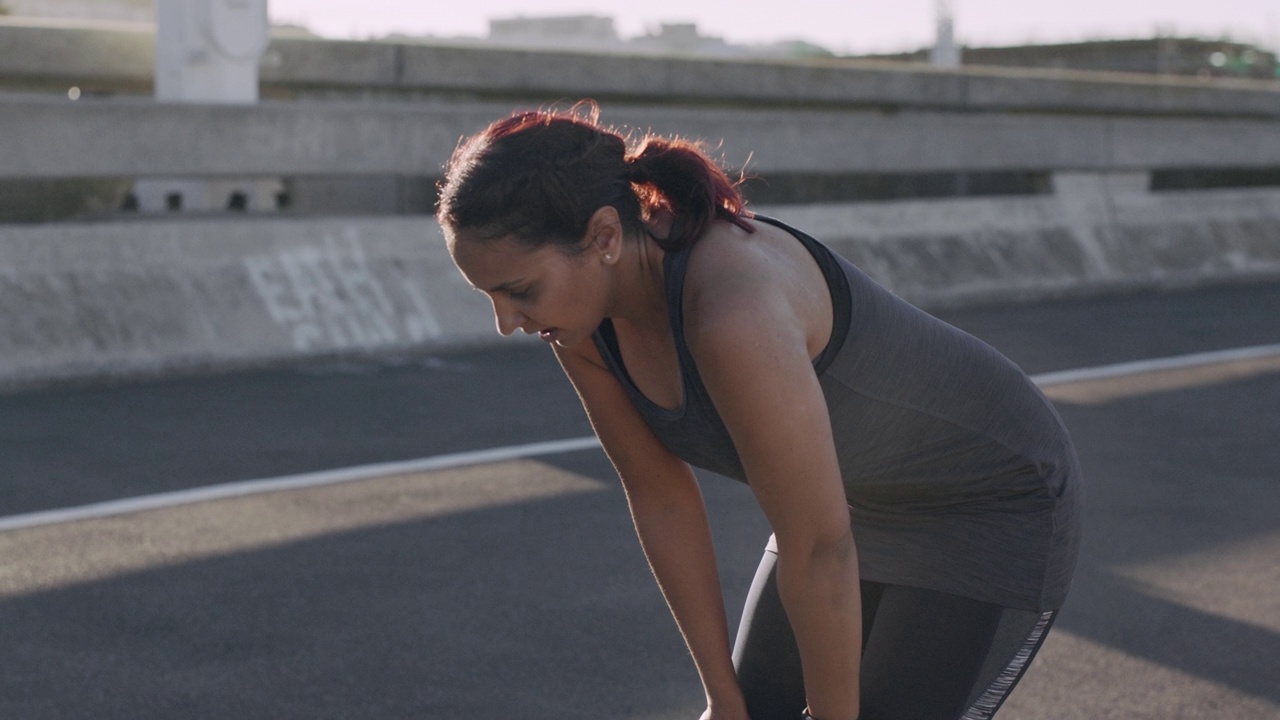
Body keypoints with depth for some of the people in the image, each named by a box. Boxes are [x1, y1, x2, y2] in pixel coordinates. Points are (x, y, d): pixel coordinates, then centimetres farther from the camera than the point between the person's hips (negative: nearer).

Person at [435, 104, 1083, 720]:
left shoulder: (732, 316, -40)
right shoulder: (583, 307, -14)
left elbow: (819, 552, -31)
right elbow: (659, 493, -2)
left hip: (995, 509, -7)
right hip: (863, 501, 7)